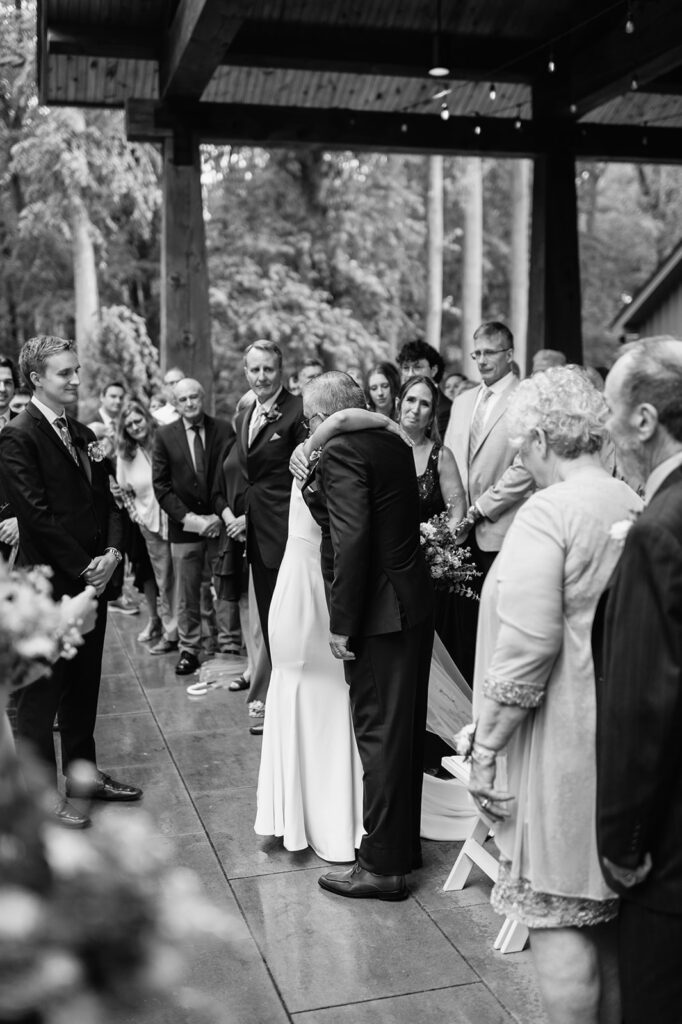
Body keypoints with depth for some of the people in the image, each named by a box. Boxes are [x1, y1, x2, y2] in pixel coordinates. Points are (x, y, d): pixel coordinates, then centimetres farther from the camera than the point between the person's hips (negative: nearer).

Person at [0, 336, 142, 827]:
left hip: (92, 579, 8)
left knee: (84, 687, 17)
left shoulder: (84, 435, 14)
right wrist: (84, 568, -14)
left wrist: (112, 553, -4)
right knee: (42, 694, 4)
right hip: (49, 588, -7)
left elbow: (107, 500, 13)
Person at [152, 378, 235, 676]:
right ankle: (189, 649, 18)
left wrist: (220, 515, -9)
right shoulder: (165, 435, 2)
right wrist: (189, 518, -10)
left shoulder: (224, 430, 1)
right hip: (184, 526, 1)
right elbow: (161, 485, 0)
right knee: (186, 594, 7)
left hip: (220, 522, 0)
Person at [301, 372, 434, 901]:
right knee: (406, 731, 18)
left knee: (380, 736, 1)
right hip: (416, 604, 9)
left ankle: (382, 866, 12)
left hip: (381, 615, -9)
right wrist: (319, 493, 14)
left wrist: (342, 624, -17)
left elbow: (351, 540, -22)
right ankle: (404, 844, 33)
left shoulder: (340, 452, -14)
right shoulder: (394, 443, 12)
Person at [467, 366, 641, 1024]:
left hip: (562, 745, -7)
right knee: (613, 912, 19)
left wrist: (486, 747, -11)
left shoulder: (547, 513, -16)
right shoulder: (639, 508, 4)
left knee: (556, 916, 5)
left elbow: (526, 649, -20)